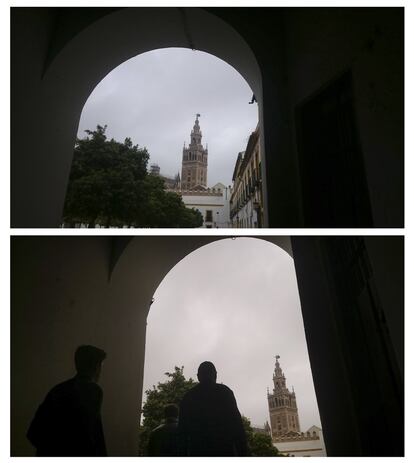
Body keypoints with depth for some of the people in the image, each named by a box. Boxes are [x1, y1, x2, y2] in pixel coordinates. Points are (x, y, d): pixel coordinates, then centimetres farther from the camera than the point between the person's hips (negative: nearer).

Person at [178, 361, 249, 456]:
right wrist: (243, 452, -3)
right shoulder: (224, 391, 3)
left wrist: (183, 454, 11)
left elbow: (182, 430, 9)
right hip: (224, 451, -2)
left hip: (197, 451, 3)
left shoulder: (188, 397, 11)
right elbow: (236, 424, -4)